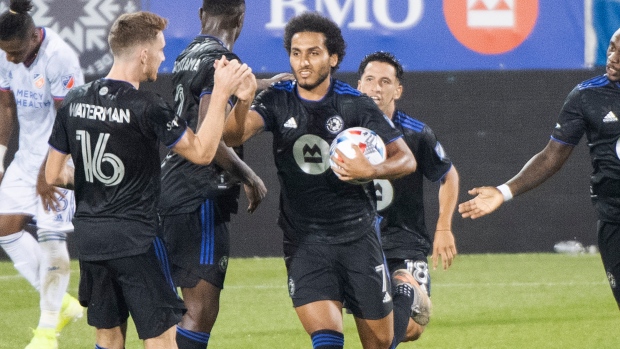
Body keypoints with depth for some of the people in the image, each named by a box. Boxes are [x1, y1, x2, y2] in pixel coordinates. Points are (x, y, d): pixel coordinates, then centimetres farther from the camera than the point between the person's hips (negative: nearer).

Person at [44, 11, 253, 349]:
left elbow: (53, 176, 8)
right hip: (134, 238, -6)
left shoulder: (75, 101, 3)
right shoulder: (146, 108, -15)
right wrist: (221, 93, -6)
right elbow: (202, 152, -8)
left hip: (89, 238, 6)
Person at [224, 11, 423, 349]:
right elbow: (232, 136, -18)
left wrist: (371, 170, -23)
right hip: (304, 242, 0)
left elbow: (406, 159, -4)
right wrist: (242, 101, -38)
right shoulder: (277, 101, -2)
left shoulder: (355, 105, -6)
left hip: (357, 236, 0)